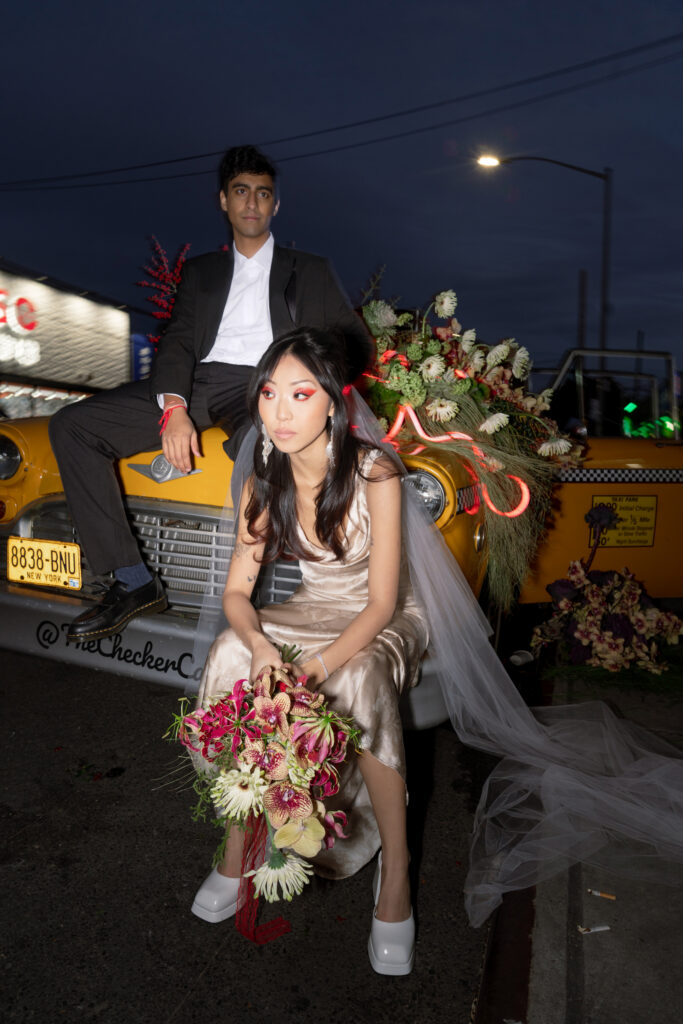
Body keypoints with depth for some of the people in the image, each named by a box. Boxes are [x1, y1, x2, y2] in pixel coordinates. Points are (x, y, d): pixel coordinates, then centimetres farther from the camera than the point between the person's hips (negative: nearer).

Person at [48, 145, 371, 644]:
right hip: (197, 383, 4)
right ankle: (134, 582, -18)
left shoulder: (310, 271, 21)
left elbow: (357, 343, 12)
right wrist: (173, 407, -10)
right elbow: (178, 340, 11)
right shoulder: (202, 270, 27)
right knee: (71, 425, -15)